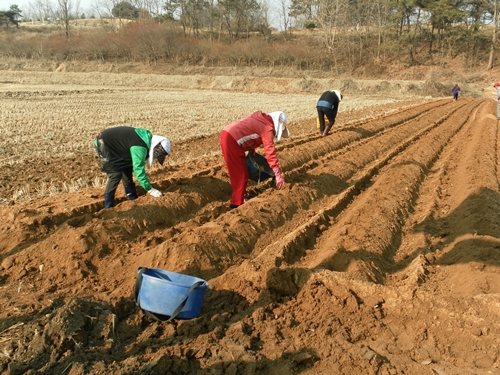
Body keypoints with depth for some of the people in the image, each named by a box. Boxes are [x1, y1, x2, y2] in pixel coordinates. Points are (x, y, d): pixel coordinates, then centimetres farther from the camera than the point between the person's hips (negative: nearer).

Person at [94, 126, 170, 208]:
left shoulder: (146, 139, 1)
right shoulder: (140, 147, -29)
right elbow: (139, 170, -25)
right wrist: (150, 189, -17)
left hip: (112, 143, 10)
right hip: (104, 144, -10)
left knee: (127, 168, 13)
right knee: (116, 174, -11)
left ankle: (132, 196, 24)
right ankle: (108, 206, -2)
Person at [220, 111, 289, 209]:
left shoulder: (261, 119, 17)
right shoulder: (268, 128, -9)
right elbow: (270, 153, -14)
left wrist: (251, 149, 13)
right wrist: (278, 175, -14)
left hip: (227, 134, 9)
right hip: (231, 140, -9)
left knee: (238, 172, 21)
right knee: (240, 174, 0)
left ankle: (240, 196, 35)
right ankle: (237, 203, 7)